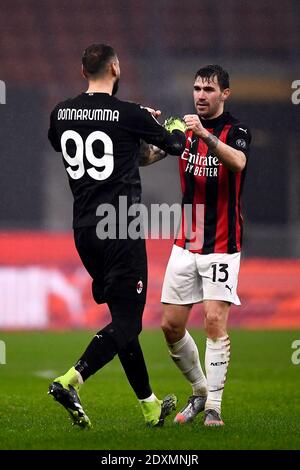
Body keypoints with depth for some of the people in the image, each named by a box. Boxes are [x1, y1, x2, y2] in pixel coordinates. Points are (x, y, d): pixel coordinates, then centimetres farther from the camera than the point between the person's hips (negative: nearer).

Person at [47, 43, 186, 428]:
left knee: (124, 314, 15)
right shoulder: (128, 114, -10)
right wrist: (182, 129, 30)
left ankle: (149, 406, 19)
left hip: (83, 229, 7)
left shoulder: (61, 113, 5)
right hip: (120, 227, -7)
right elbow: (175, 145, 4)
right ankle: (70, 381, -23)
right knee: (127, 320, -4)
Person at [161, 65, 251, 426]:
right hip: (185, 244, 5)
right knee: (171, 325, 4)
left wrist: (205, 134, -44)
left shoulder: (236, 130, -8)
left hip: (221, 246, -5)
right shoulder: (185, 128, 8)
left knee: (215, 322, -12)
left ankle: (214, 406, -6)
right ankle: (199, 391, 22)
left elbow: (238, 162, -29)